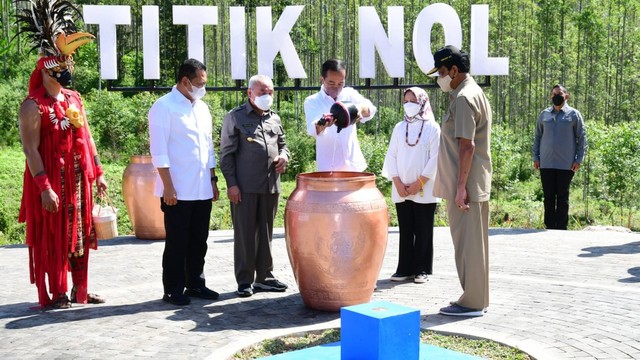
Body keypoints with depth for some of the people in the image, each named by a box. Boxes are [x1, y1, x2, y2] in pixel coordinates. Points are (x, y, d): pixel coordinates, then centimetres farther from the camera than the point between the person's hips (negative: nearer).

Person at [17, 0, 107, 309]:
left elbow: (86, 139, 15)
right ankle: (54, 294, 12)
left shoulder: (74, 99, 10)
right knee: (51, 237, 2)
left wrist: (97, 173, 12)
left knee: (78, 234, 12)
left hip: (78, 179, 7)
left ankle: (79, 290, 23)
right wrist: (44, 187, -22)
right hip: (49, 181, -7)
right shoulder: (33, 106, -12)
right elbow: (30, 149, -17)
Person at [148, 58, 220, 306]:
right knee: (177, 242, 1)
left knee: (198, 241, 12)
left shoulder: (202, 108, 15)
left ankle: (195, 284, 23)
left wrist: (213, 179, 15)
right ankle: (173, 290, 11)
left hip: (202, 189, 7)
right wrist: (168, 186, -16)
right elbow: (159, 150, -12)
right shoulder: (164, 107, -7)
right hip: (178, 190, -6)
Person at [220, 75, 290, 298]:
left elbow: (282, 143, 27)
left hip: (270, 186, 5)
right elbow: (227, 153, -4)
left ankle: (264, 277, 21)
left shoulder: (274, 118, 15)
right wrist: (231, 183, -10)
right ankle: (244, 280, 8)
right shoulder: (235, 117, -2)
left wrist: (284, 156, 2)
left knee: (266, 232, 11)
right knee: (245, 233, 0)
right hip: (245, 187, -5)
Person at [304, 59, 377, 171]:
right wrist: (321, 124, -40)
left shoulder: (350, 94, 7)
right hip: (328, 167, -2)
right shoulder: (312, 101, 0)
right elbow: (312, 130, -16)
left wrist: (361, 107, -34)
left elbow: (370, 110, -10)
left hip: (353, 164, 3)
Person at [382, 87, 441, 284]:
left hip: (424, 191, -3)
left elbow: (435, 159, -5)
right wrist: (398, 184, -3)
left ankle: (421, 270, 8)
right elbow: (392, 156, 8)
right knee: (405, 230, 6)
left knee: (423, 231, 1)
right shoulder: (399, 128, 10)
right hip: (401, 191, 3)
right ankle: (404, 269, 11)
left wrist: (419, 183, -10)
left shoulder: (432, 128, 0)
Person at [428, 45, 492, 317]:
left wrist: (460, 187, -21)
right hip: (477, 184, 10)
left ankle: (472, 302, 4)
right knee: (475, 241, 14)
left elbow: (467, 146, -21)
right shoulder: (475, 93, 16)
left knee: (467, 242, -3)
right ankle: (477, 298, 23)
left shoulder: (464, 98, -15)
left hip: (466, 185, -10)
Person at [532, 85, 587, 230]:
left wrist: (579, 159, -5)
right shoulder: (544, 114, 10)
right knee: (548, 197, 5)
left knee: (562, 197, 4)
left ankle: (561, 228, 10)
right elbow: (537, 136, 14)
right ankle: (549, 227, 12)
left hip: (566, 164, -2)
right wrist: (535, 157, 6)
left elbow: (582, 138, 2)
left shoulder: (574, 114, 2)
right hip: (546, 163, 2)